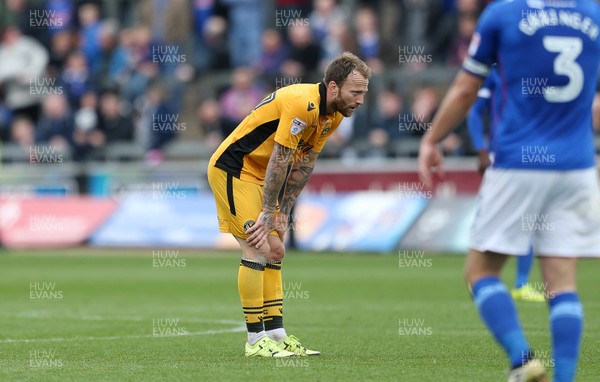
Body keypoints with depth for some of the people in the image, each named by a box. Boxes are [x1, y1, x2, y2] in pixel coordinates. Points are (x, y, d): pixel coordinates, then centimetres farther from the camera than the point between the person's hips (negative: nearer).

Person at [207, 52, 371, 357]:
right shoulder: (302, 104, -28)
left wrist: (284, 211, 5)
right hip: (232, 169, -10)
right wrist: (268, 213, -20)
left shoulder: (333, 114, 2)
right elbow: (279, 160, -25)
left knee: (275, 251, 8)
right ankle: (256, 340, -8)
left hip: (260, 175, 10)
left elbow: (304, 163, 8)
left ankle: (276, 334, 10)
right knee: (257, 250, -13)